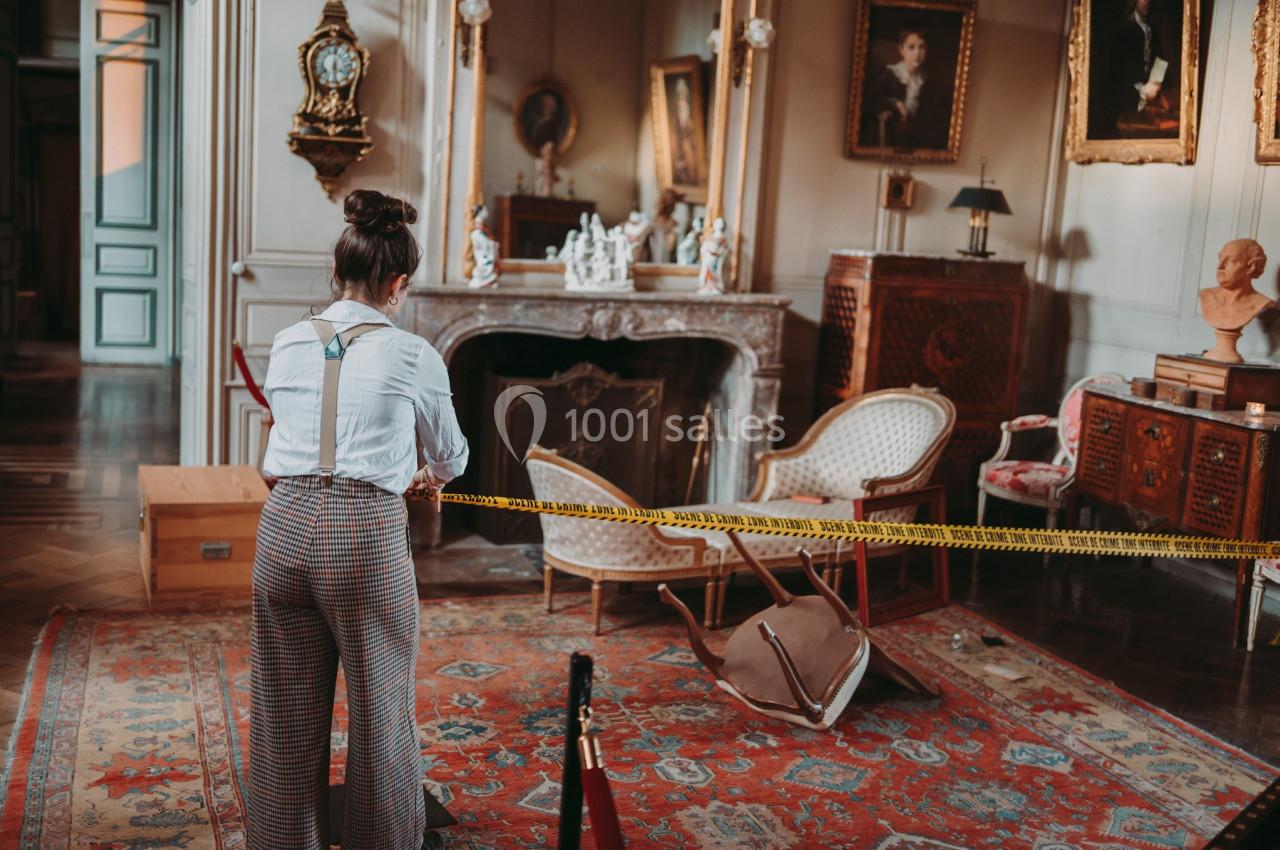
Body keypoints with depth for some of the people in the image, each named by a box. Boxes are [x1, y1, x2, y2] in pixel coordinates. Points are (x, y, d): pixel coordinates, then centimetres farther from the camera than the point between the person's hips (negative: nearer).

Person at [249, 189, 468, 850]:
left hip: (285, 524, 4)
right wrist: (431, 479, 36)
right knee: (379, 710, 11)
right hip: (368, 532, -4)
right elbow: (449, 450, 13)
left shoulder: (287, 344, 6)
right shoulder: (412, 355, -3)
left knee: (286, 710, 15)